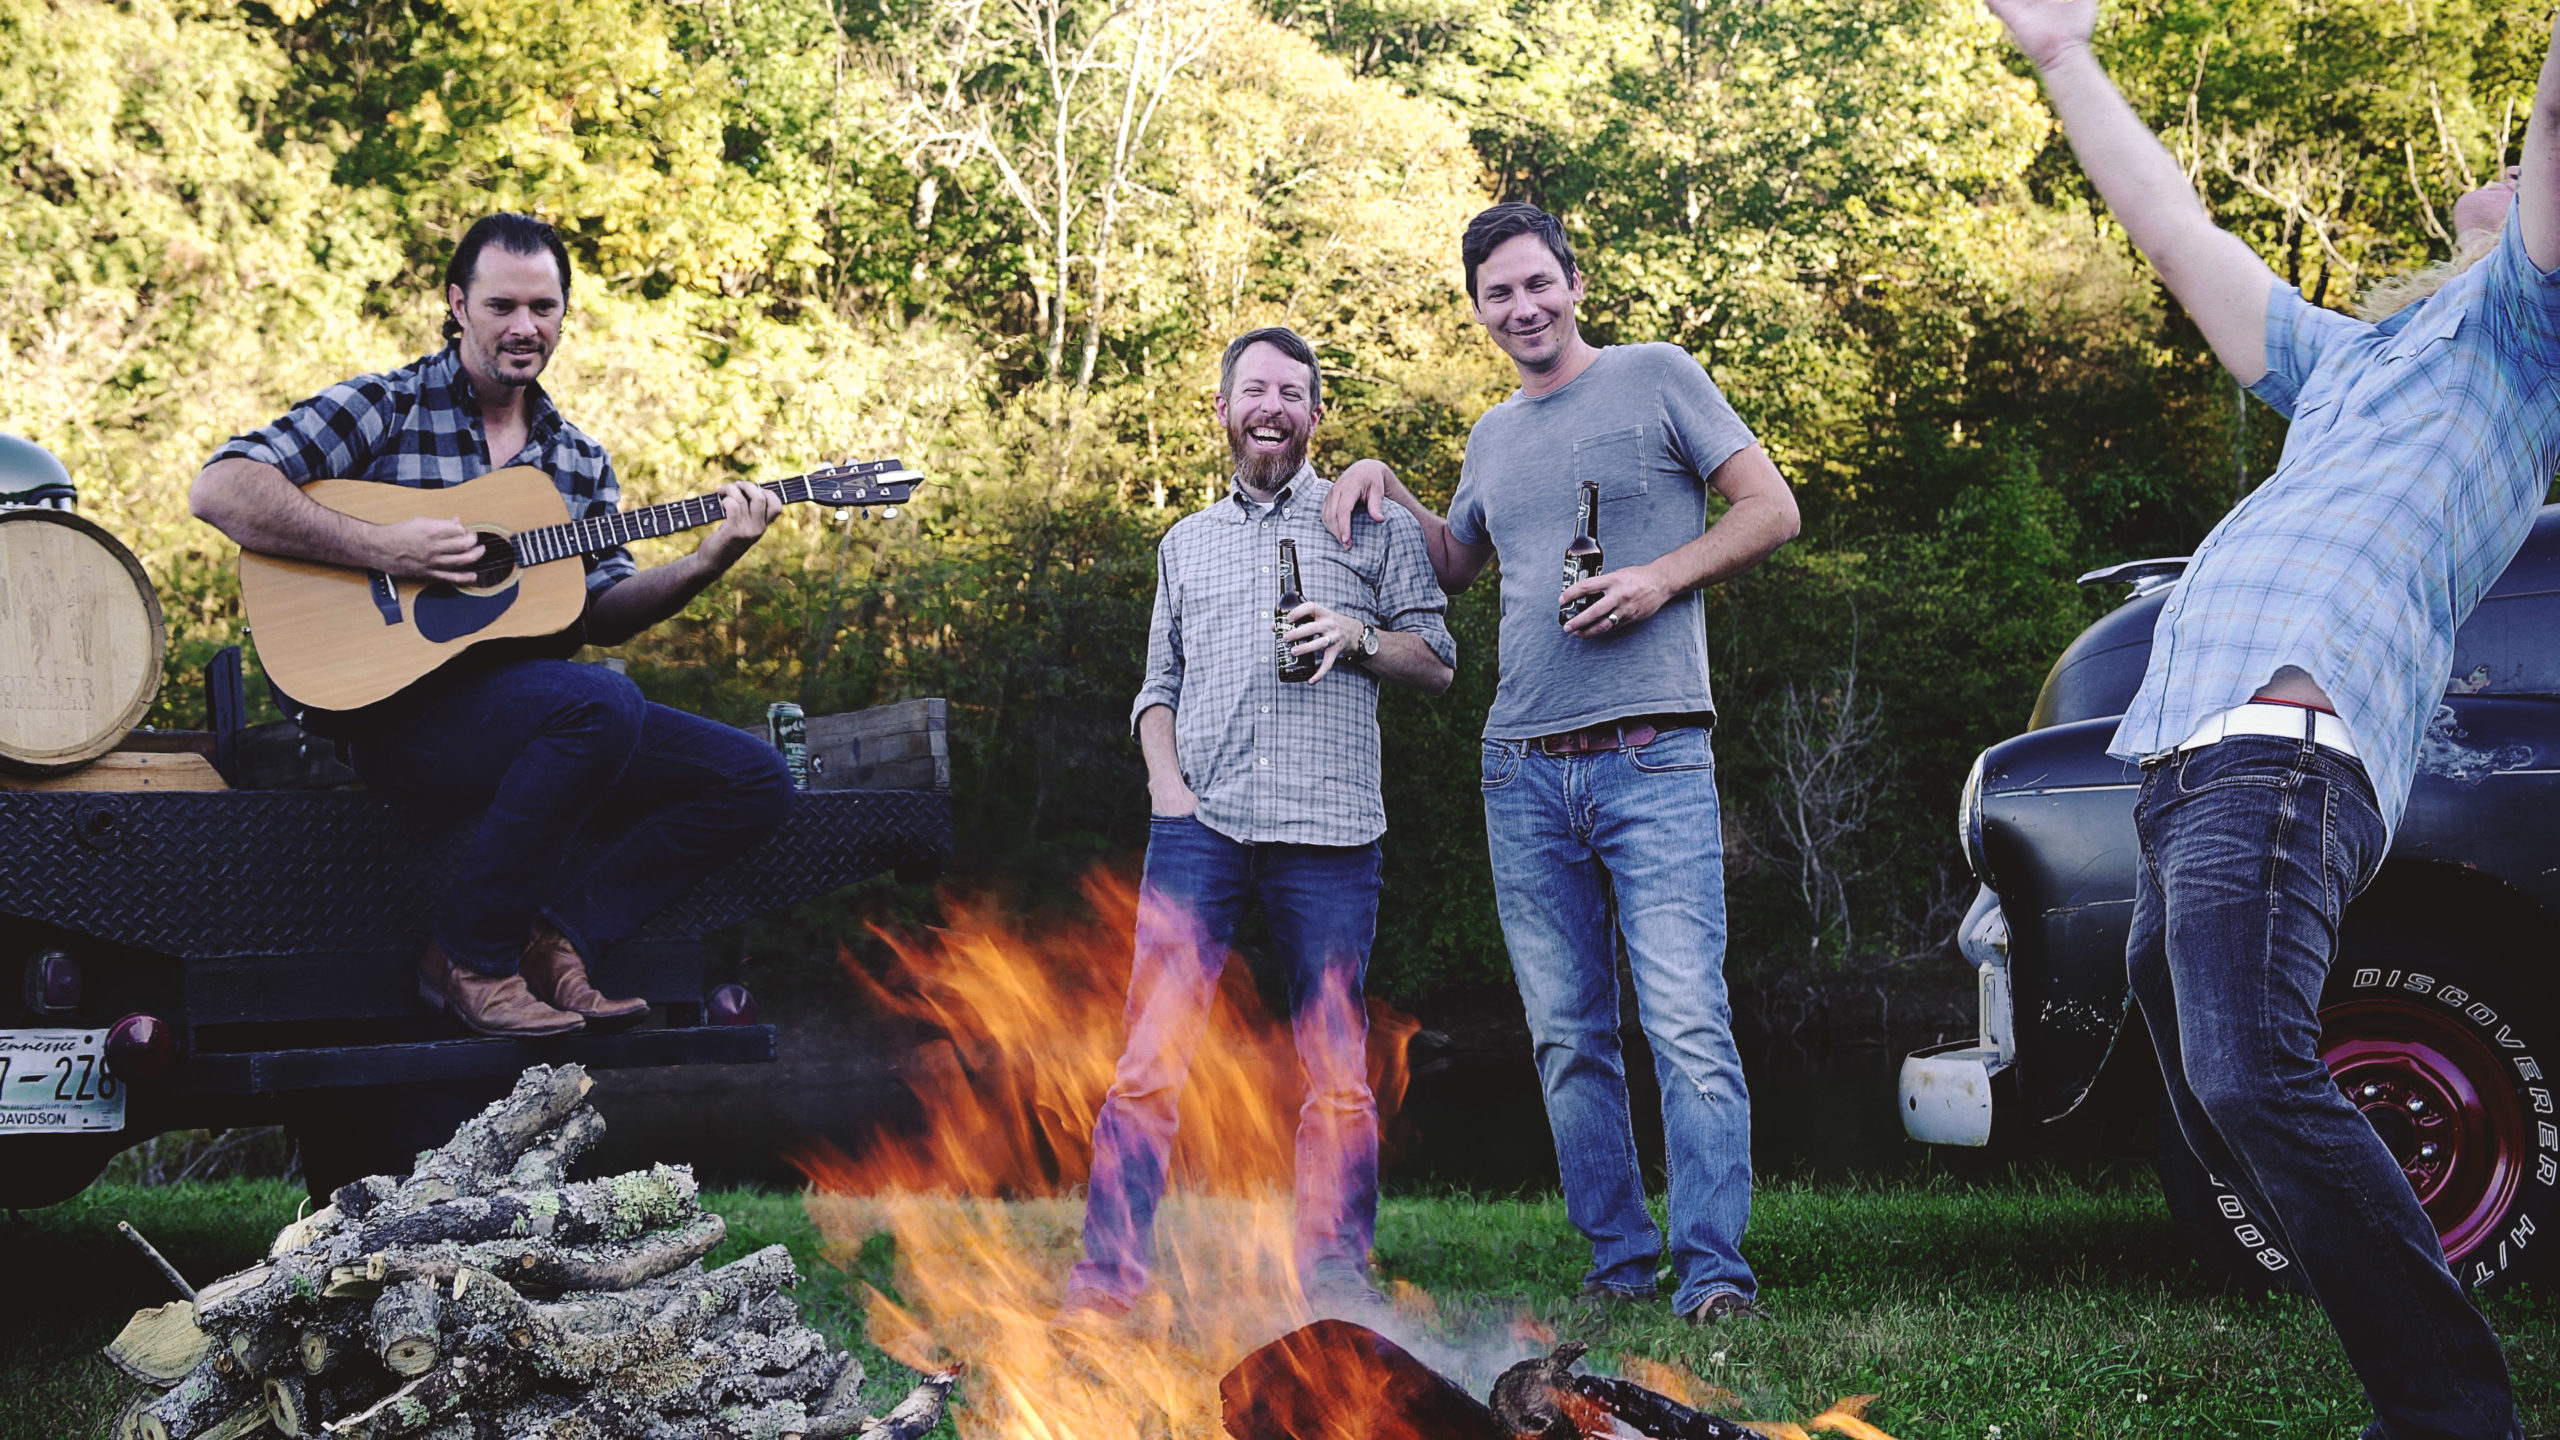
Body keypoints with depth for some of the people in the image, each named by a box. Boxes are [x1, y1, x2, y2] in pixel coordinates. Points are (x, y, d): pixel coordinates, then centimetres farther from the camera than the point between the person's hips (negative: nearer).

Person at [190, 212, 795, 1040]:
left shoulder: (577, 459, 18)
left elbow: (603, 614, 11)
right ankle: (473, 956, -19)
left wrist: (708, 562, -6)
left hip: (536, 709, 7)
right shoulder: (384, 410, 0)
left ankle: (551, 941, -9)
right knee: (600, 703, -35)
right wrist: (383, 548, -19)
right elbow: (219, 490, -11)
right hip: (401, 704, -7)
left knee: (756, 779, -6)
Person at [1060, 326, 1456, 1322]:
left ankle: (1336, 1283, 7)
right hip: (1199, 827, 2)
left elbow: (1439, 664, 11)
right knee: (1150, 1056, -7)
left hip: (1328, 831, -2)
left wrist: (1360, 637, -8)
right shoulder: (1186, 543, 21)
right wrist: (1164, 781, 5)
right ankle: (1110, 1273, -5)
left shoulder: (1371, 523, 12)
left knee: (1336, 1075, 0)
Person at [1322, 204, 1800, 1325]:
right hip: (1523, 770, 6)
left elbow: (1772, 510, 1)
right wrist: (1385, 488, 19)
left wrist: (1660, 577, -12)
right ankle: (1619, 1263, 13)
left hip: (1652, 759, -6)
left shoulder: (1657, 379, 4)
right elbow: (1456, 566, 35)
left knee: (1687, 1024, -13)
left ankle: (1713, 1272, -12)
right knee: (1567, 1039, 6)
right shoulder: (1494, 437, 20)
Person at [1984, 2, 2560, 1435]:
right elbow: (2173, 225, 43)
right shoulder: (2345, 359, 35)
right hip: (2185, 765, 10)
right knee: (2221, 1108, 7)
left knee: (2255, 1080, -27)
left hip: (2280, 744, -10)